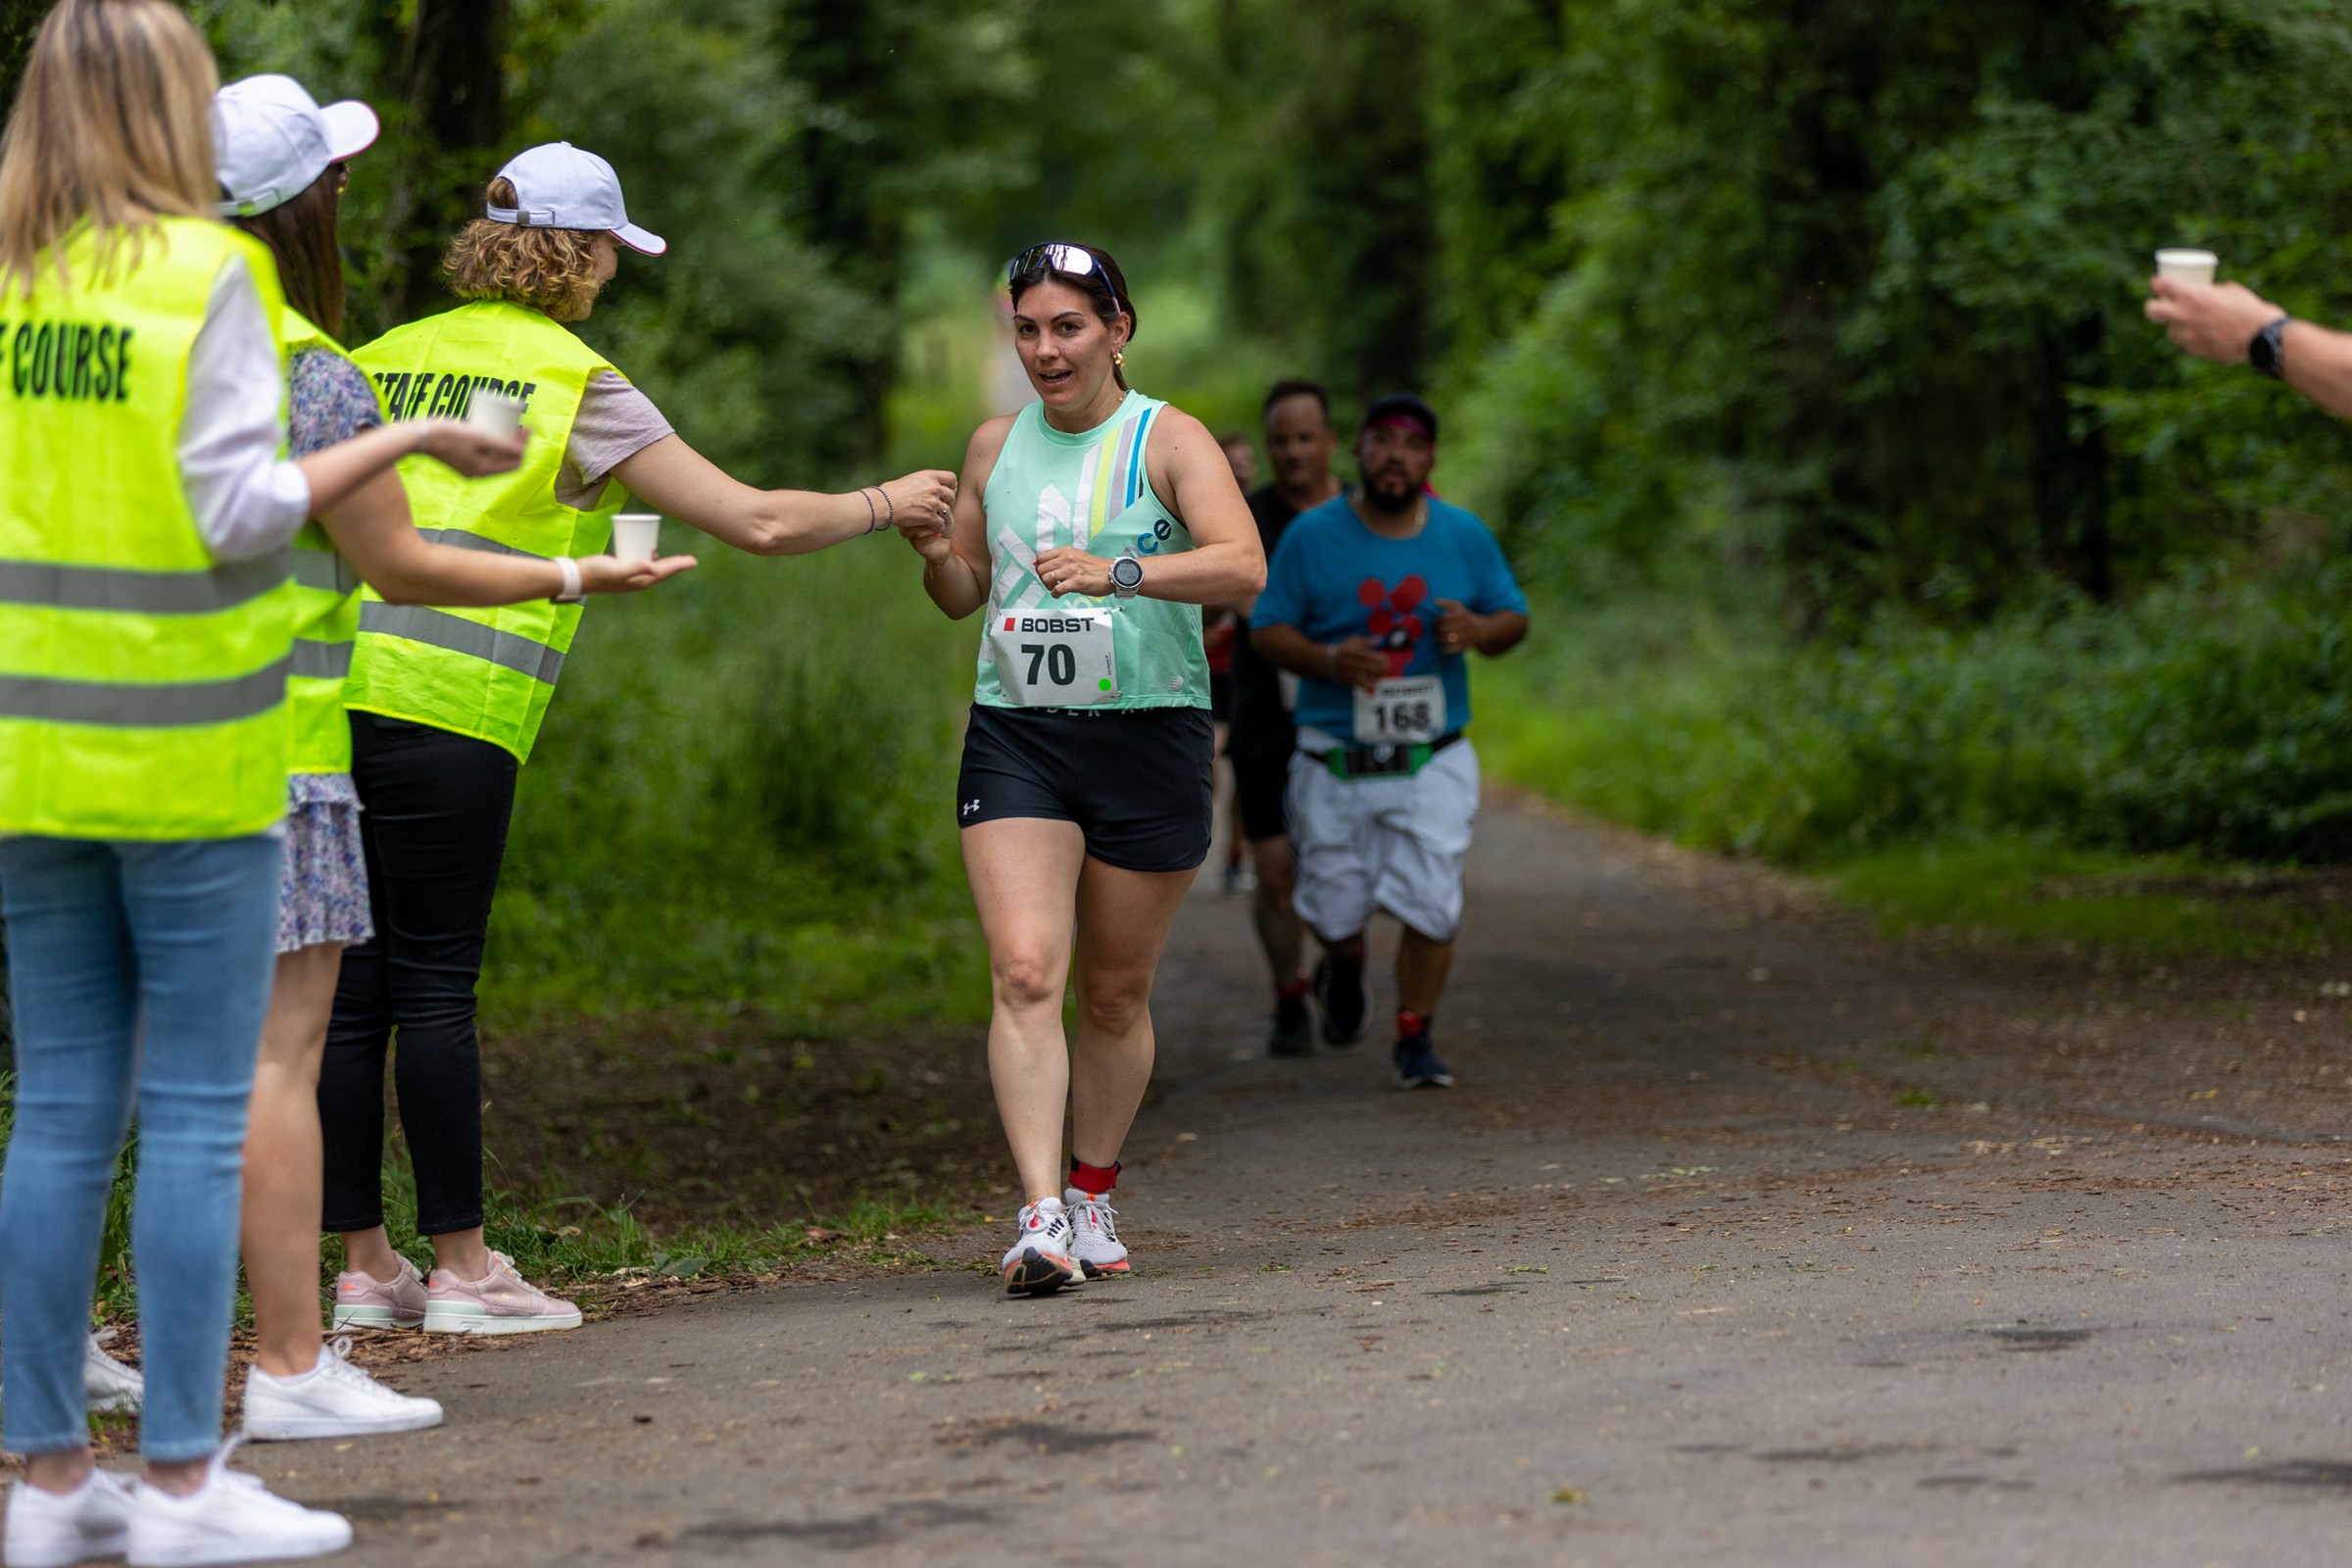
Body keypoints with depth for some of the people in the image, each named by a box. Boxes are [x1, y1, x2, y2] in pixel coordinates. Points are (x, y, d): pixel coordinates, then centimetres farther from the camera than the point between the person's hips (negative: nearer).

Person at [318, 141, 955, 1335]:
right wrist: (884, 506, 16)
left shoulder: (383, 361, 17)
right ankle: (461, 1269, 3)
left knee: (350, 989, 7)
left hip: (329, 687, 6)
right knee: (433, 986, -2)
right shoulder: (576, 385, 1)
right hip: (445, 703, -5)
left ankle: (362, 1269, 11)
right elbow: (756, 522, 0)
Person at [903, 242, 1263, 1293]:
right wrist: (933, 554, -1)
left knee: (1116, 992, 9)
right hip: (1014, 735, 2)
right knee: (1024, 972, -16)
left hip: (1149, 735, -2)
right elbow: (966, 594, 22)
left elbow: (1243, 566, -18)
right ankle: (1040, 1215, -22)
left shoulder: (1168, 441, -3)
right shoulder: (997, 446, 11)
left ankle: (1092, 1192, 28)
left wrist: (1120, 572, -32)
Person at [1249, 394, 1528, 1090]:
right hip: (1334, 763, -1)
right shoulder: (1312, 535, -3)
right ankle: (1344, 969, 44)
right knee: (1335, 905, 8)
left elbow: (1514, 618, 12)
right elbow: (1267, 629, -1)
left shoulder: (1465, 536, 3)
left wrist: (1478, 630, -12)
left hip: (1434, 764, 1)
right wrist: (1327, 659, -21)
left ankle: (1414, 1039, 8)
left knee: (1431, 904, -9)